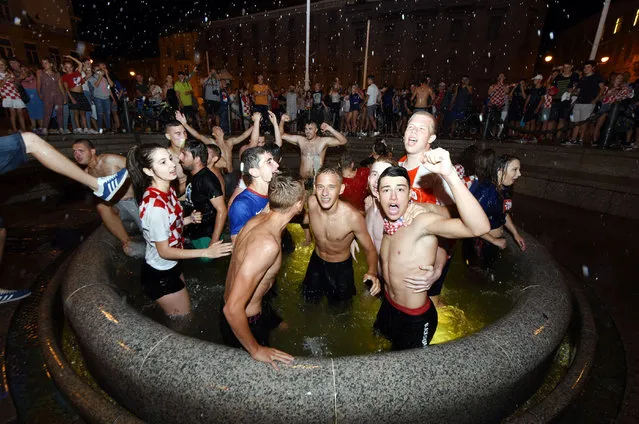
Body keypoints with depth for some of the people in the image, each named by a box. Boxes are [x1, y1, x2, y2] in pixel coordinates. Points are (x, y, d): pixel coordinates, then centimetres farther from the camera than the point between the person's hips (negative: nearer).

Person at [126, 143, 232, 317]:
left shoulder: (168, 189, -6)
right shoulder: (154, 205, -33)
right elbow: (164, 251, -25)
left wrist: (189, 219, -6)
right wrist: (206, 252, -26)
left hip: (172, 266, 8)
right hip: (160, 275, -8)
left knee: (185, 306, 30)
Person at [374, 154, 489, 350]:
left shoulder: (421, 222, -29)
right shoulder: (386, 223, -6)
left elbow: (479, 227, -48)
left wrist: (449, 174, -55)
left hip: (415, 320, -6)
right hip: (388, 305, 7)